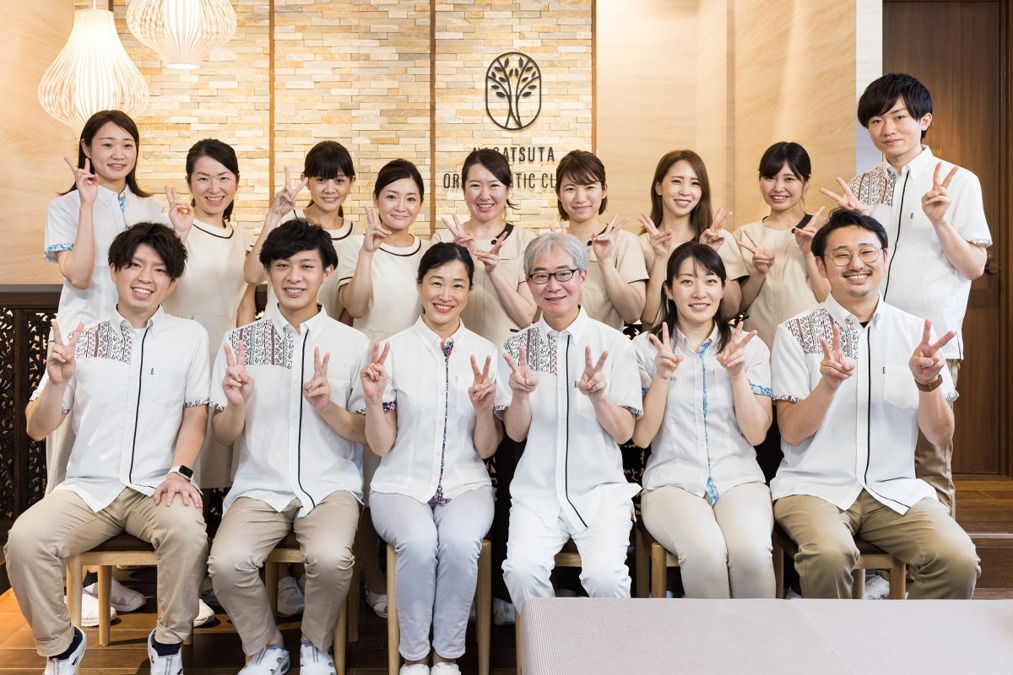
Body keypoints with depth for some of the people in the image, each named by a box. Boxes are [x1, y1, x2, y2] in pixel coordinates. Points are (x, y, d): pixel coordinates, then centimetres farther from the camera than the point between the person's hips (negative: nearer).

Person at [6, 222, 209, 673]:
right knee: (25, 540, -26)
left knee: (188, 532, -33)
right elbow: (36, 429, 8)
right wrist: (57, 383, -11)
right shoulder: (78, 337, 8)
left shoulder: (189, 336, 8)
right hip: (88, 486, 1)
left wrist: (180, 472, -12)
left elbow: (196, 413, 4)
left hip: (158, 487, -1)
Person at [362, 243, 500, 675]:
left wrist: (484, 407, -16)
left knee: (460, 542, -32)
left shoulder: (485, 353, 3)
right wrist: (373, 399, -17)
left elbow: (486, 449, 4)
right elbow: (381, 447, 1)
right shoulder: (394, 350, 0)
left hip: (465, 484, 1)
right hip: (402, 484, -1)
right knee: (419, 543, -32)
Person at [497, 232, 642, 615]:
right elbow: (516, 433, 4)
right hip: (536, 488, 1)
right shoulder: (517, 347, 6)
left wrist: (597, 395, -21)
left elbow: (624, 433, -1)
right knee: (522, 569, -25)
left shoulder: (614, 344, 2)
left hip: (600, 486, -1)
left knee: (605, 574, -26)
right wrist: (520, 394, -17)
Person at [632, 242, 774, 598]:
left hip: (738, 479, 2)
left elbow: (756, 433, 3)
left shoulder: (749, 346, 8)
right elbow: (641, 437, -1)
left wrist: (738, 375, -11)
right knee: (705, 549, -33)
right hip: (672, 482, -1)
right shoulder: (645, 347, 4)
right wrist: (662, 375, -13)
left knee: (752, 550, -31)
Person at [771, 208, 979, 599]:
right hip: (814, 487, -2)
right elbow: (792, 433, -5)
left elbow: (940, 435, 4)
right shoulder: (795, 333, 1)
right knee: (830, 554, -33)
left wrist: (927, 381, -15)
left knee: (958, 560, -24)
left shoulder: (916, 333, 8)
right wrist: (828, 385, -23)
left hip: (895, 490, 3)